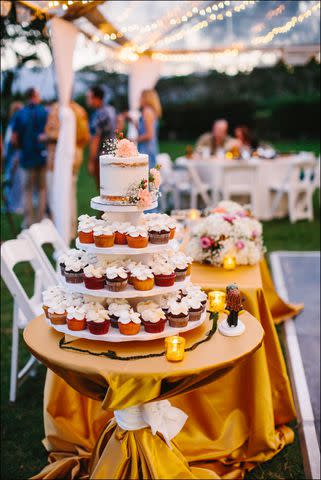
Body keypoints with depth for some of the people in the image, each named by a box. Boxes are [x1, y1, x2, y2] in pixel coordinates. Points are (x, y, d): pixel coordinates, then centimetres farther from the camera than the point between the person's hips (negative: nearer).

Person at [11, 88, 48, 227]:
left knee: (28, 190, 11)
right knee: (42, 189, 11)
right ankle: (41, 219, 11)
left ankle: (28, 220, 12)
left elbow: (14, 139, -3)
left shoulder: (20, 114, -2)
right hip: (44, 156, -1)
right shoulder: (46, 113, -6)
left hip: (27, 157, 1)